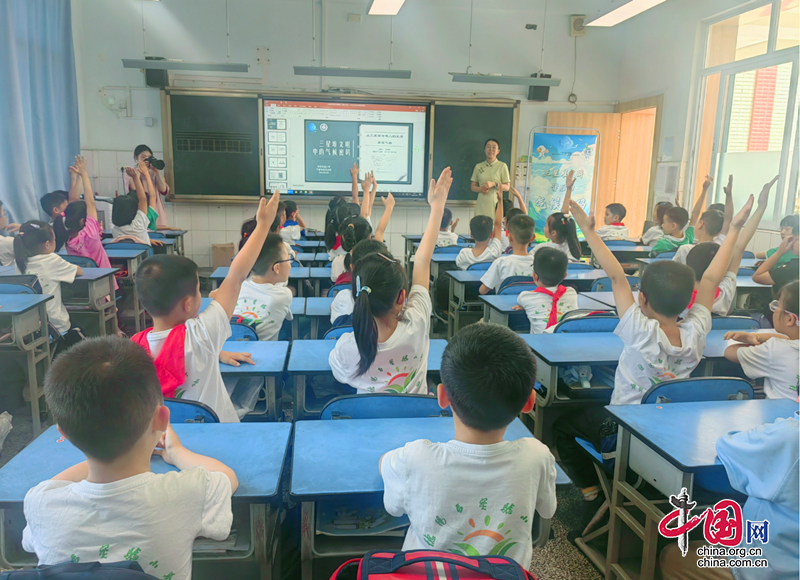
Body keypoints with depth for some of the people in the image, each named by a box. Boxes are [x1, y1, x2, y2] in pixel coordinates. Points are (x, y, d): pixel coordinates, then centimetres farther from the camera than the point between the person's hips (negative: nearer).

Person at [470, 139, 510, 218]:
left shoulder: (502, 166, 2)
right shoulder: (478, 166, 10)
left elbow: (507, 187, 1)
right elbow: (473, 186, 13)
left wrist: (494, 184, -15)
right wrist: (480, 189, -8)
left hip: (495, 203, -2)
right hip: (481, 205, 2)